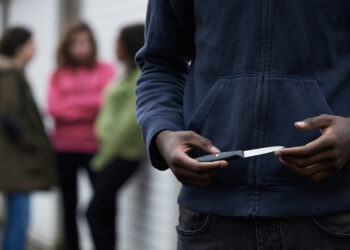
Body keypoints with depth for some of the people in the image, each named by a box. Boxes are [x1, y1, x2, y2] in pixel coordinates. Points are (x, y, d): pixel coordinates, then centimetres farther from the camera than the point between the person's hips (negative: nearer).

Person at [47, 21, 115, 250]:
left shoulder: (104, 70, 6)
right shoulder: (58, 75, 10)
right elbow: (53, 109, -2)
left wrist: (71, 104, -5)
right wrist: (88, 107, -7)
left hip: (95, 147, -2)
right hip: (65, 147, 2)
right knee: (70, 205, 6)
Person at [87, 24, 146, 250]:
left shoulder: (141, 77, -13)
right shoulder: (131, 73, 16)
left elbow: (132, 121, -18)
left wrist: (105, 156, -13)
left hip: (123, 154, -9)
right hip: (111, 149, 9)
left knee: (95, 212, -9)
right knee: (105, 214, 9)